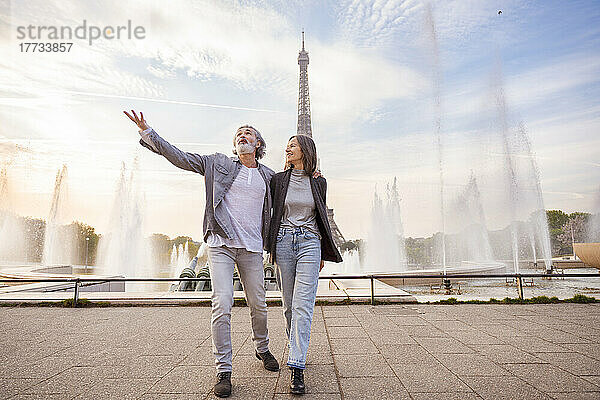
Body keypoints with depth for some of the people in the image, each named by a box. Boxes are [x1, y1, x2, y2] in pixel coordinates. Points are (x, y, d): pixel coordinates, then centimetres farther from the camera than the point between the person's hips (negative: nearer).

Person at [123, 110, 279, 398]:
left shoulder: (268, 176, 13)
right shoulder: (218, 163, 7)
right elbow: (180, 157, 2)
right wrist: (147, 132, -6)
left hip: (252, 248, 3)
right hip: (221, 244, -2)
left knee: (258, 304, 11)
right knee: (222, 305, -10)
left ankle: (262, 349, 37)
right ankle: (223, 371, 4)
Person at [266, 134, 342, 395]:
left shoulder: (318, 182, 8)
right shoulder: (279, 180, 7)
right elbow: (271, 212, 10)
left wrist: (323, 253, 15)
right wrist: (271, 248, 6)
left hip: (309, 243, -1)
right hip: (284, 242, 1)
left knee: (303, 306, -10)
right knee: (289, 305, 9)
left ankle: (297, 368, -8)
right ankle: (296, 349, 31)